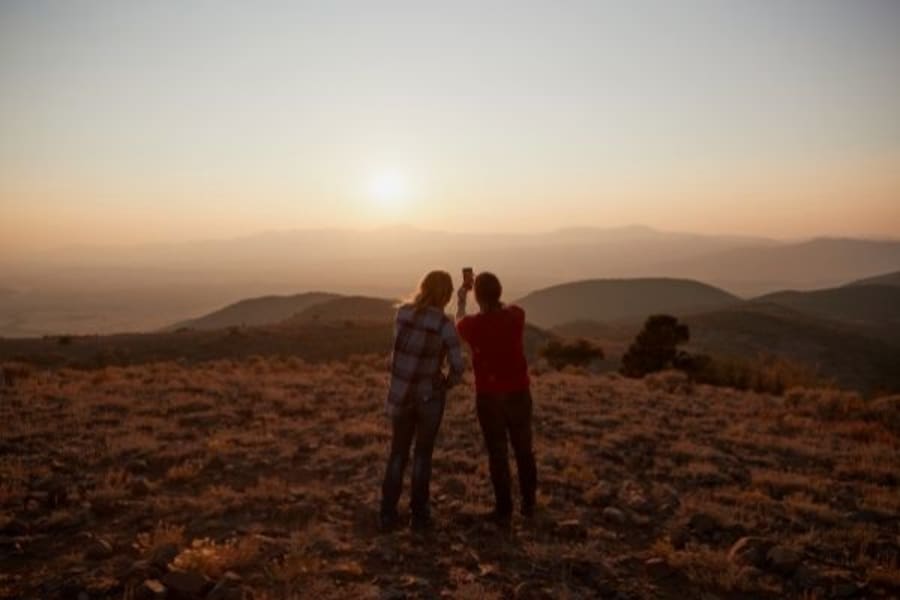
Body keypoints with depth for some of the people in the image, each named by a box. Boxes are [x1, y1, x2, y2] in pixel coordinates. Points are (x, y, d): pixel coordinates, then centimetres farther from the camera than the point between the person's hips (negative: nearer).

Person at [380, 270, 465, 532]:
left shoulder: (402, 312, -5)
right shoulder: (444, 324, -16)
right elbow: (457, 367, -17)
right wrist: (447, 382, 4)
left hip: (400, 394, 3)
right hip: (429, 395, -3)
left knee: (398, 453, 18)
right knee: (423, 454, 15)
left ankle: (387, 513, 18)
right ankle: (419, 515, 21)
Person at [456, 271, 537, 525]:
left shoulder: (472, 324, -14)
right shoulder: (517, 315, -9)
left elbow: (459, 325, 13)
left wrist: (460, 301, 27)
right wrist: (490, 292, 27)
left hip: (489, 397, -3)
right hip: (519, 393, 3)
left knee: (497, 453, 7)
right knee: (524, 450, 16)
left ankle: (504, 510, 13)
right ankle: (528, 503, 28)